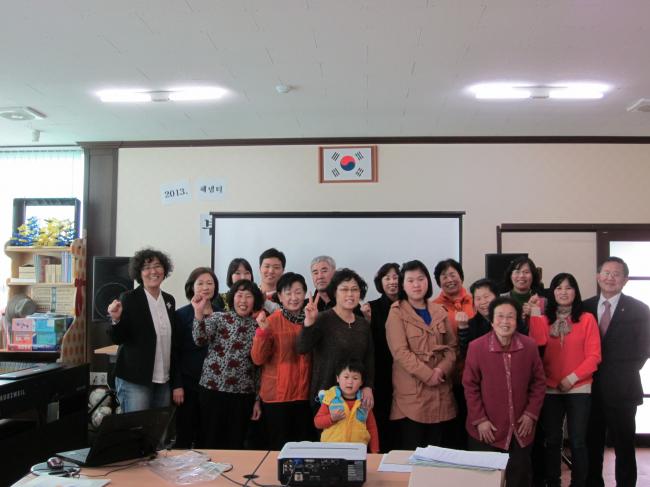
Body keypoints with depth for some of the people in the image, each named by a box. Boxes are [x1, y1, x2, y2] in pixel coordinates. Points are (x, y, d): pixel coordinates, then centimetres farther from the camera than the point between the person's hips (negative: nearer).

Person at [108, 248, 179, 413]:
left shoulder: (169, 300, 9)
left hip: (163, 381, 5)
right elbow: (118, 339, -4)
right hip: (135, 381, -5)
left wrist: (176, 383, 11)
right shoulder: (129, 298, -6)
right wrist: (116, 319, -25)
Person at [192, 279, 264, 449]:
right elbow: (200, 340, -16)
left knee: (236, 444, 8)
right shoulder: (218, 318, 2)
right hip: (213, 390, -2)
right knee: (211, 442, 4)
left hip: (243, 394, 2)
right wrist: (199, 313, -30)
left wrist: (258, 399, 8)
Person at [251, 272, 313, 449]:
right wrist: (262, 330, -24)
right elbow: (258, 359, -11)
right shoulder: (271, 321, -7)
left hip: (304, 394, 4)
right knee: (279, 447, 3)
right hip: (277, 395, -4)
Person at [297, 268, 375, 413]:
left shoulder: (364, 324, 9)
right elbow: (302, 349, -20)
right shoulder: (323, 319, -9)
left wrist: (368, 386, 0)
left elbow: (369, 358, 13)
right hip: (325, 396, -5)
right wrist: (309, 321, -35)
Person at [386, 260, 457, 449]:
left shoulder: (439, 312, 12)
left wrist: (441, 370, -9)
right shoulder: (397, 313, -3)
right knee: (412, 452, -1)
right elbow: (400, 351, -11)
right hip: (411, 392, -5)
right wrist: (428, 375, -16)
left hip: (440, 391, 5)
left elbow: (451, 347, 9)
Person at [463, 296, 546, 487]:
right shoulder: (476, 347, -13)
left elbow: (538, 382, 5)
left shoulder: (529, 346, -5)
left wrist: (531, 413, -1)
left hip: (521, 430, 2)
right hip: (487, 430, -2)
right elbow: (470, 386, -7)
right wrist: (479, 419, -9)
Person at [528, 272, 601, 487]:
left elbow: (594, 355, -5)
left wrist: (572, 377, -13)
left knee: (577, 442, 2)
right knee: (552, 441, 9)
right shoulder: (544, 320, 7)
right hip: (550, 390, 2)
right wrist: (535, 315, -14)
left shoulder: (587, 319, -1)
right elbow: (538, 345, -13)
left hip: (579, 389, -2)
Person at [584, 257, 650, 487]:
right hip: (591, 388, 3)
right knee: (591, 444, 11)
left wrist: (625, 374, -5)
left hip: (621, 389, -3)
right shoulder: (585, 307, 6)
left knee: (624, 445, 8)